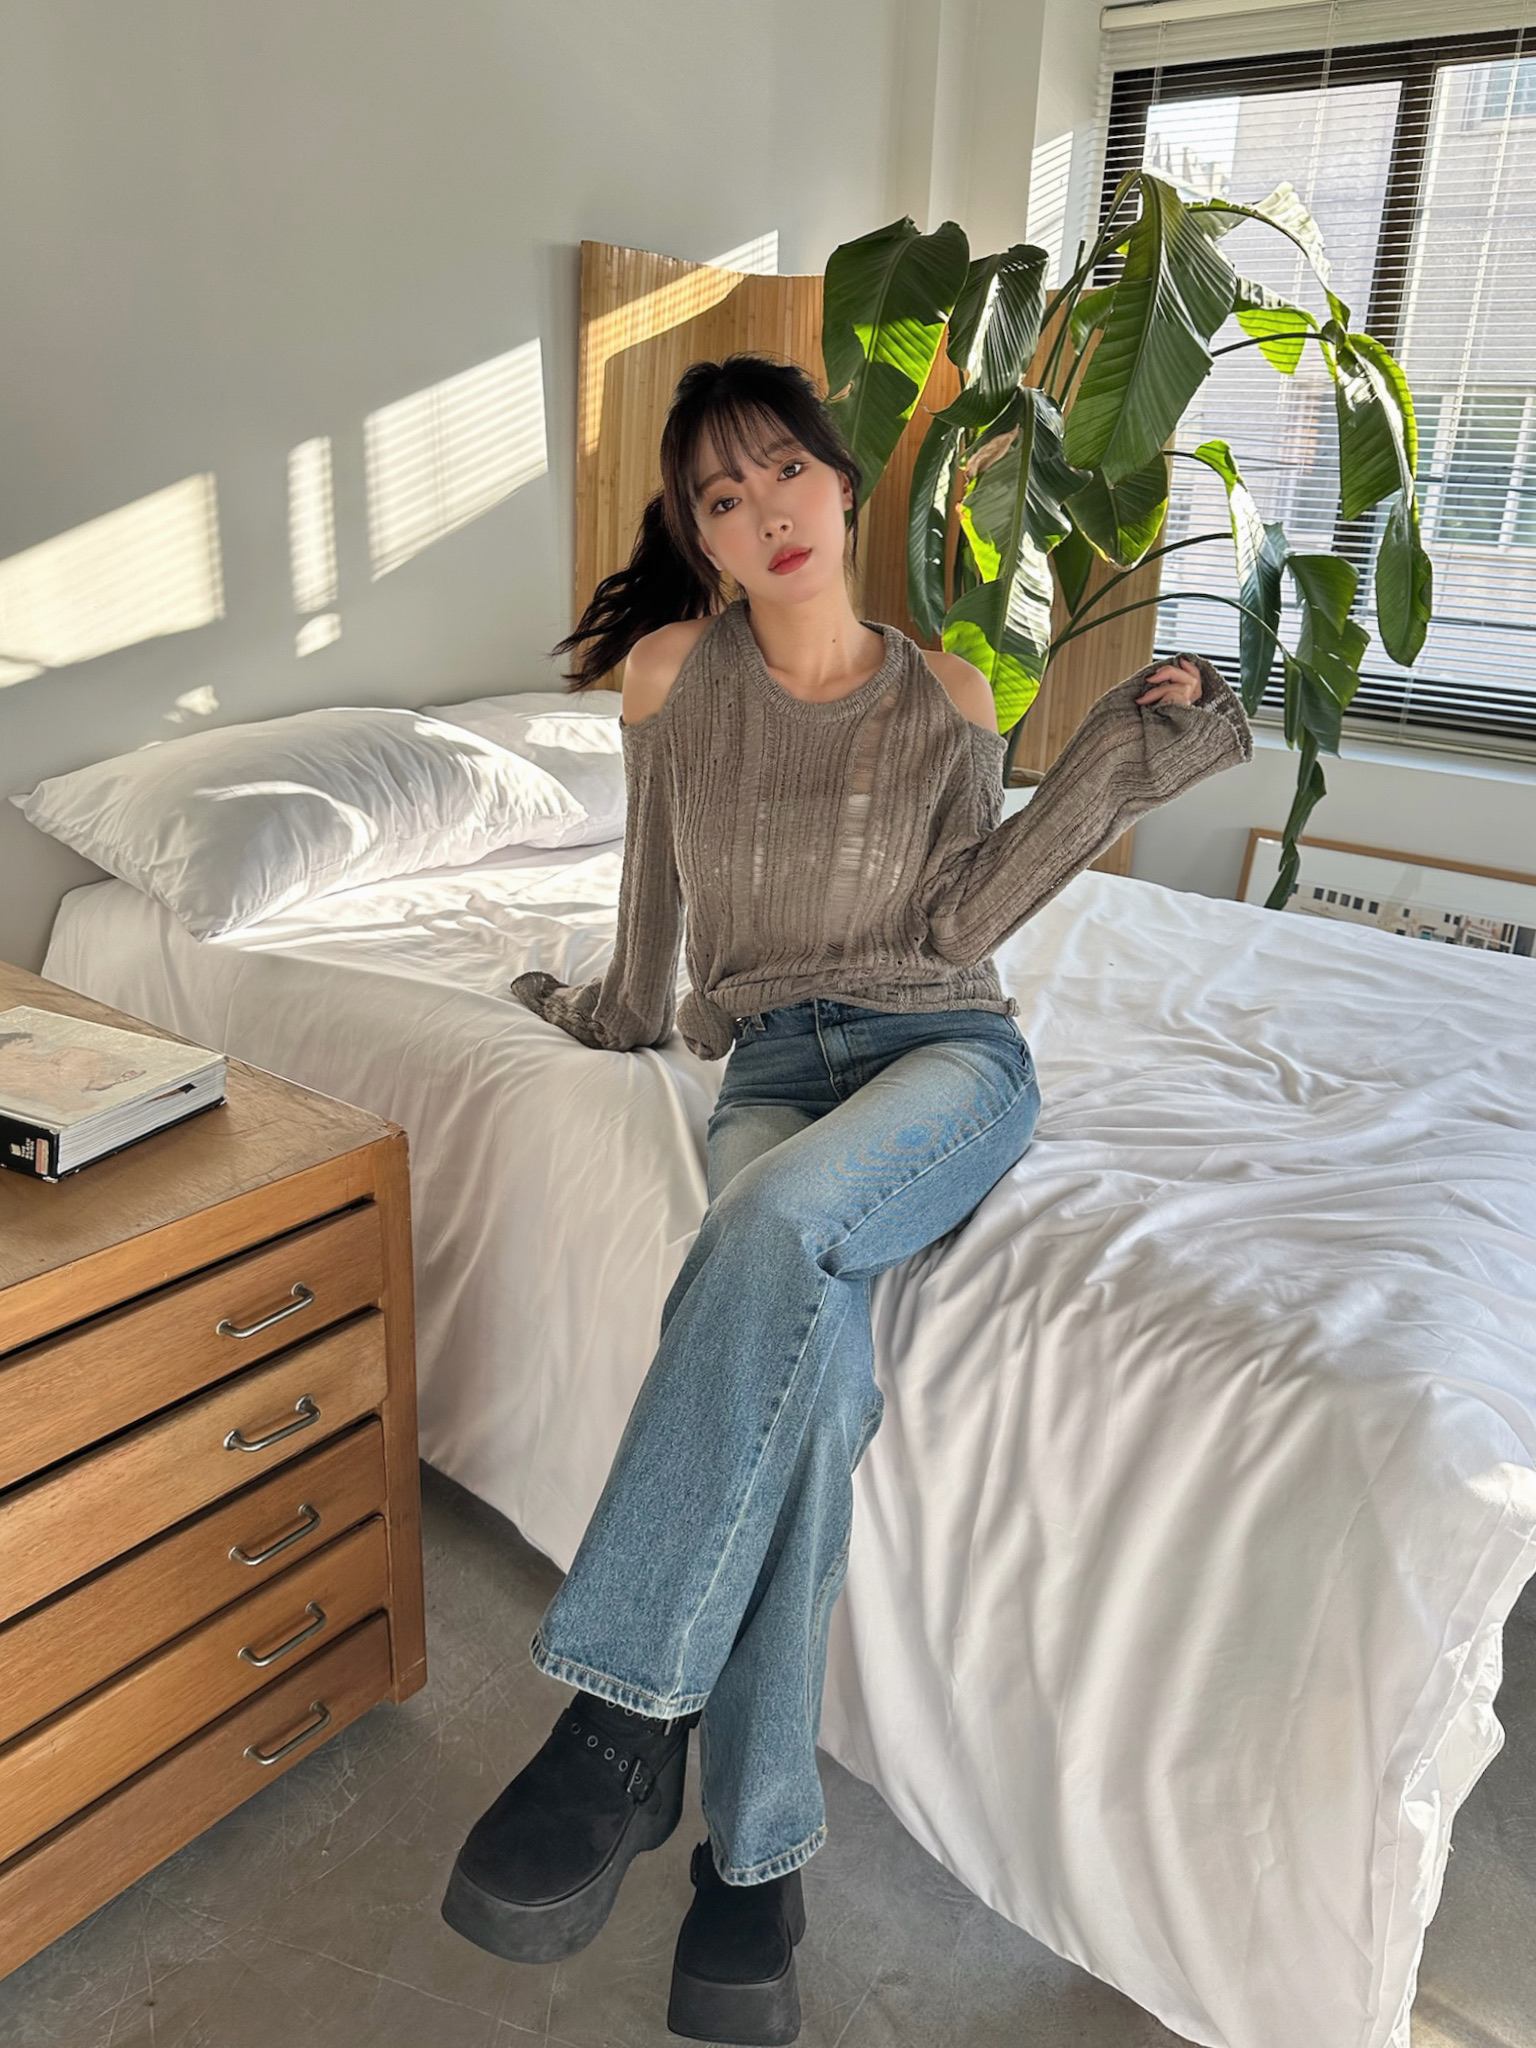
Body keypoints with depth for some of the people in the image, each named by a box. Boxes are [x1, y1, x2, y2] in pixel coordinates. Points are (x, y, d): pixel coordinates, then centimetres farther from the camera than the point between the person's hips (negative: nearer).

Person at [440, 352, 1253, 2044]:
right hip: (770, 1063, 1)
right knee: (813, 1365, -32)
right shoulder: (673, 674, 7)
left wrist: (1118, 767, -7)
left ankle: (627, 1717, -29)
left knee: (774, 1221, -37)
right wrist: (619, 1011, 31)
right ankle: (757, 1848, -19)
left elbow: (956, 919, -1)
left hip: (946, 1049, -1)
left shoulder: (946, 697, 6)